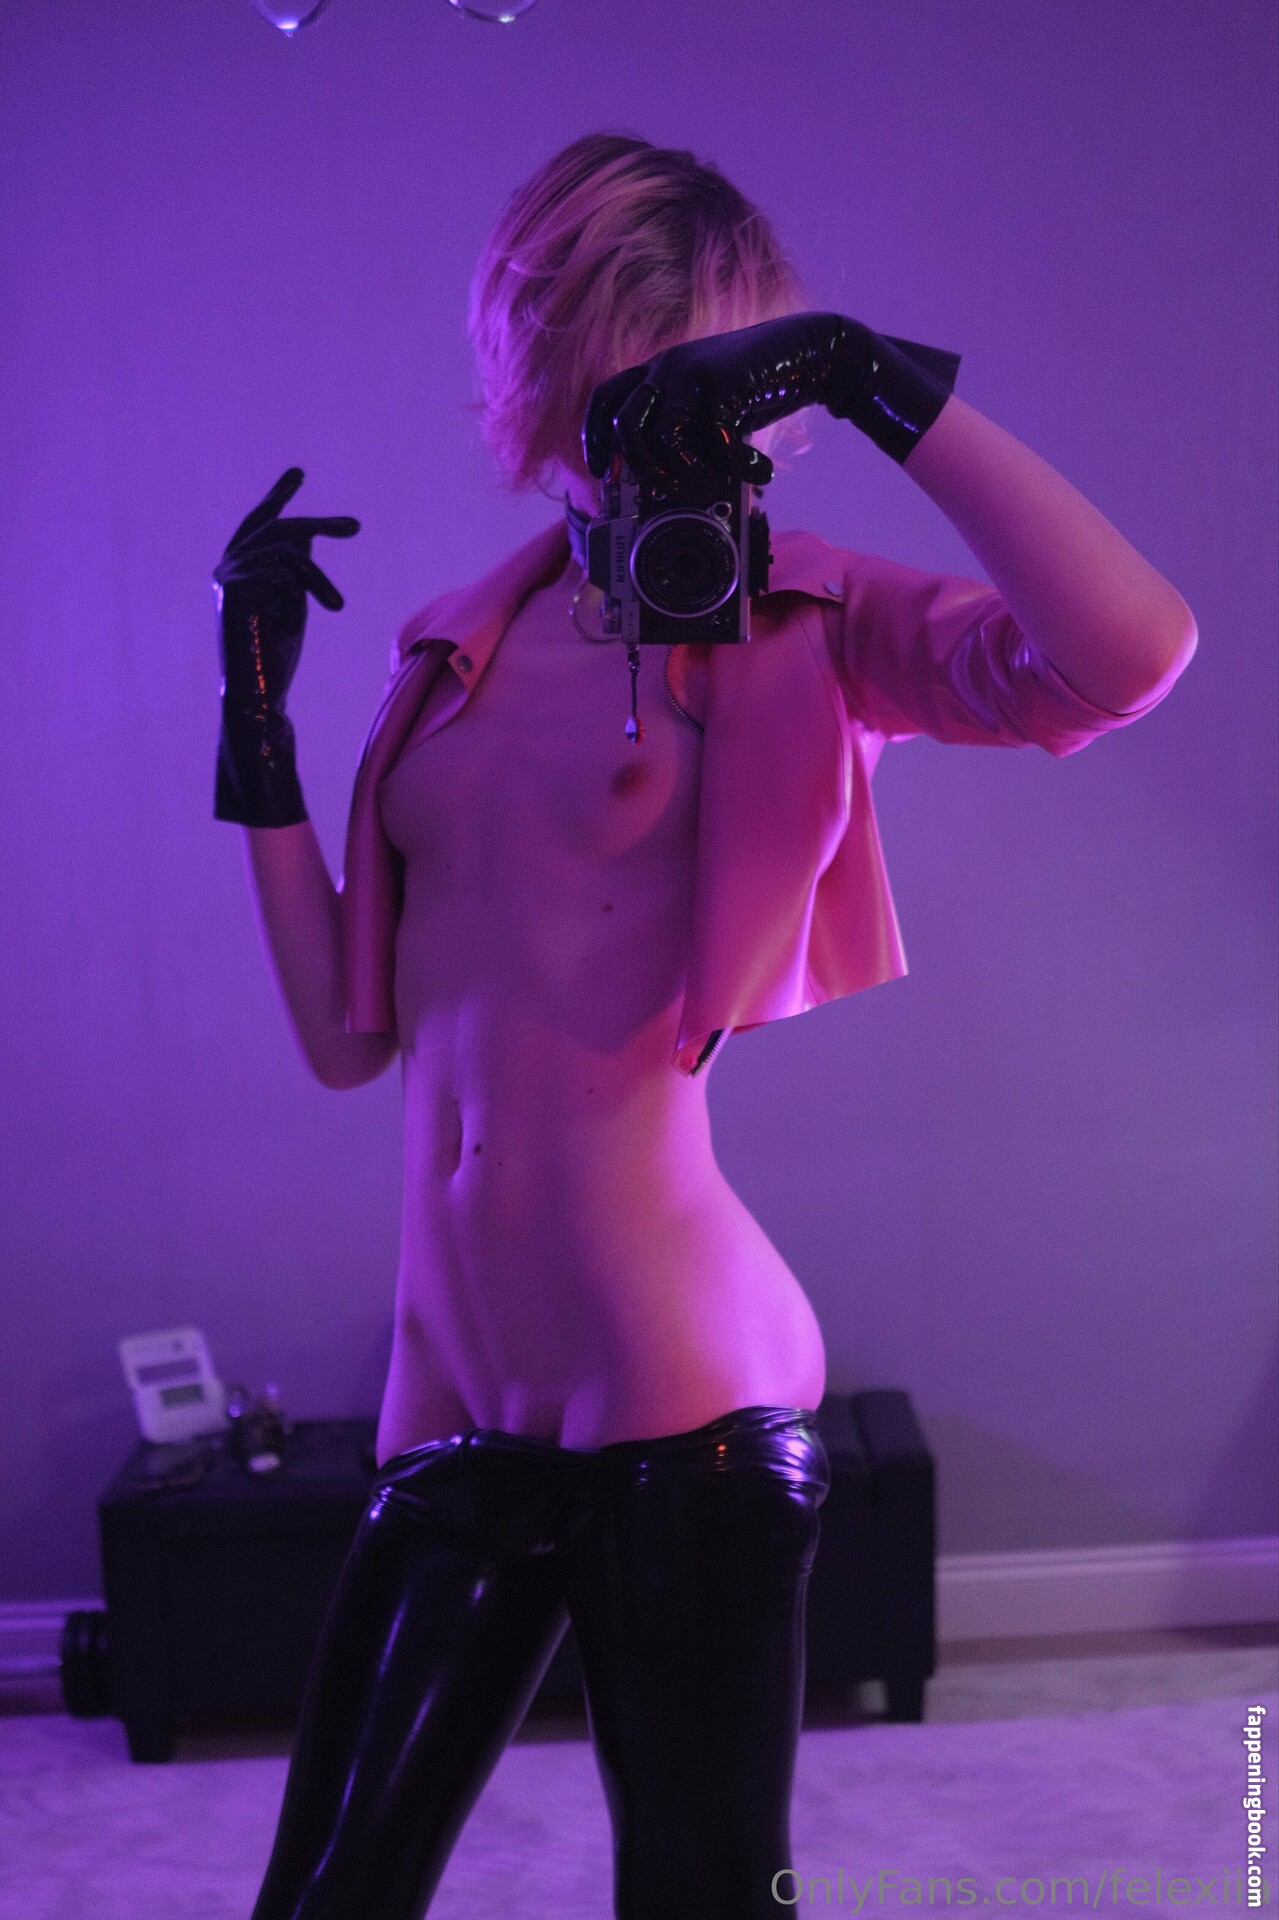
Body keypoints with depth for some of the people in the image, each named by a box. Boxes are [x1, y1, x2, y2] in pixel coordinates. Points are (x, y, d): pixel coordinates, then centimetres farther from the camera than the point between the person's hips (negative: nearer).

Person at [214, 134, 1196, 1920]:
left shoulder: (788, 615, -2)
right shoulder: (465, 646, 12)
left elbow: (1130, 652, -23)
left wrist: (878, 379, -16)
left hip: (676, 1395, -5)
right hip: (463, 1388, 5)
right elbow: (346, 1031, 9)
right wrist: (258, 715, 6)